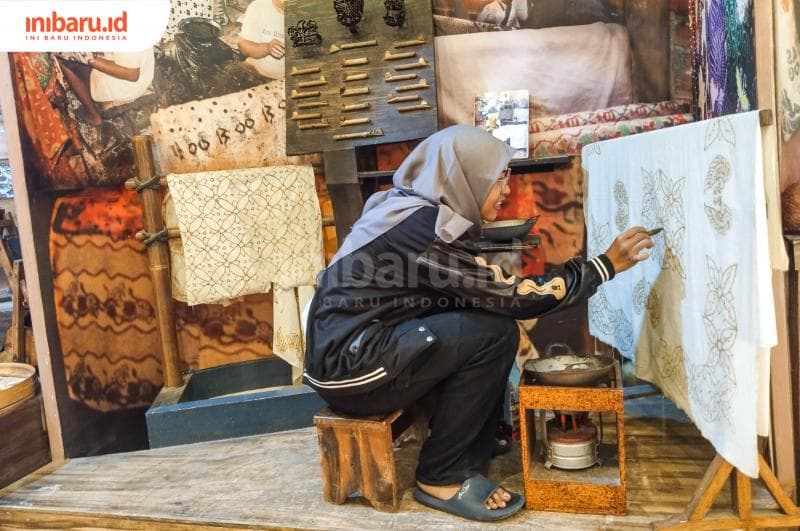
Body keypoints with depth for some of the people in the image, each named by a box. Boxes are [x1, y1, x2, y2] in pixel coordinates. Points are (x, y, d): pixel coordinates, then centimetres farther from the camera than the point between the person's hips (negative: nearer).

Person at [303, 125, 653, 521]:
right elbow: (513, 298, -17)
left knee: (486, 315, 5)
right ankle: (441, 479, -3)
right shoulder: (428, 228, -19)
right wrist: (607, 264, -9)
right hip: (349, 368, -9)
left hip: (349, 350, 9)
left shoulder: (415, 211, 9)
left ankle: (475, 451, 12)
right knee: (494, 333, -17)